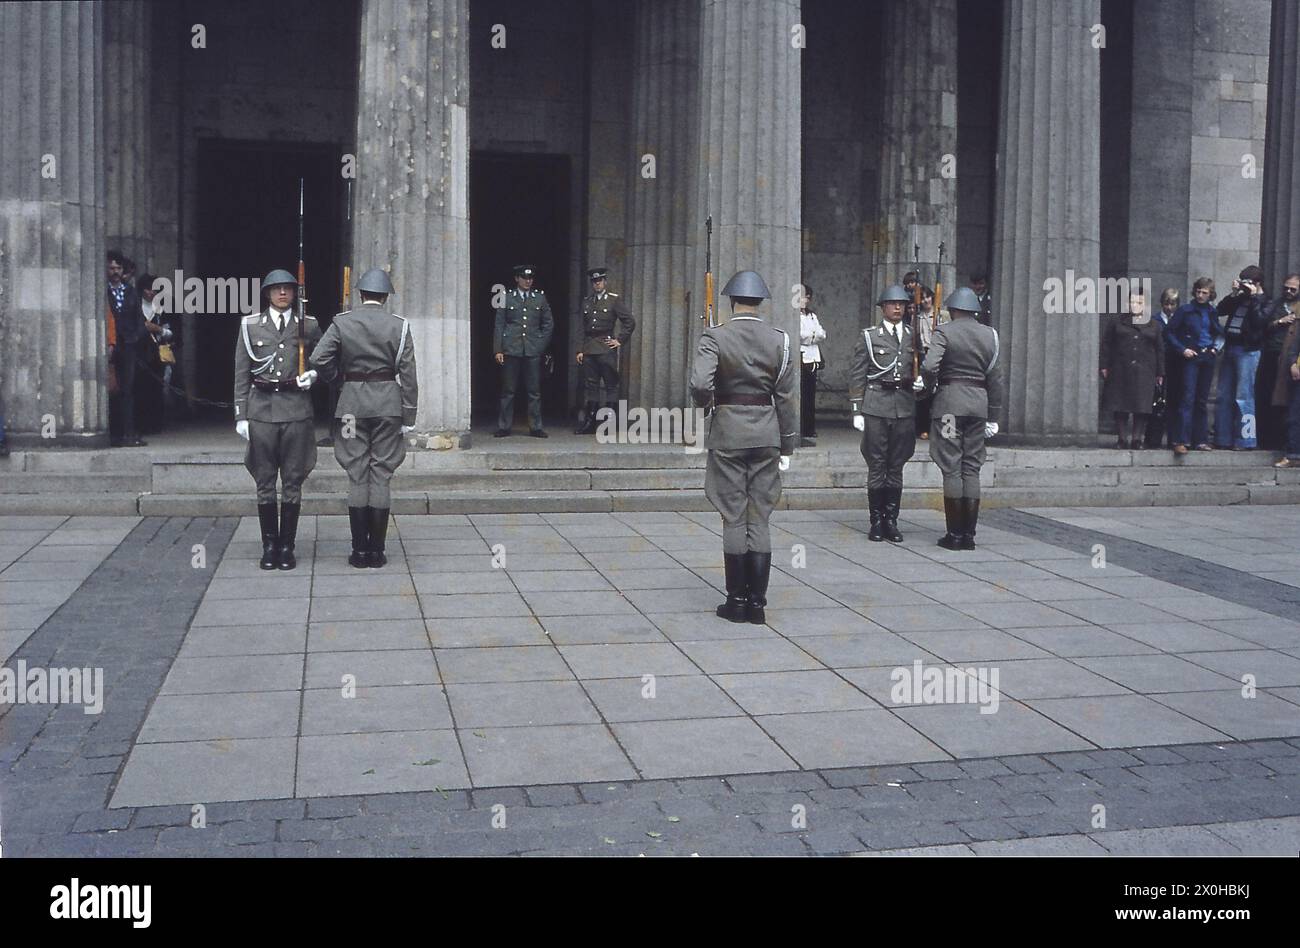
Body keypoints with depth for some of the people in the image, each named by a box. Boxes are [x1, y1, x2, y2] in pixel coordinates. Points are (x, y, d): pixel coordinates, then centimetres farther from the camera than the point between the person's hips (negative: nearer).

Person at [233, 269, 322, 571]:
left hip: (296, 411, 0)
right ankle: (269, 546, 13)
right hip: (262, 410, 0)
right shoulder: (250, 325, 6)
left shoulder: (308, 325, 7)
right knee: (265, 483, 4)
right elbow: (241, 375, 6)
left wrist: (313, 375, -4)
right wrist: (241, 415, 0)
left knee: (292, 483, 3)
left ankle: (287, 547, 11)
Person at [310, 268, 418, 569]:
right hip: (388, 404, 0)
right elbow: (407, 375, -3)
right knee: (381, 476, 3)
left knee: (357, 476, 5)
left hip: (352, 403, 1)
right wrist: (409, 417, 1)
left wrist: (335, 377, 12)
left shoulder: (342, 322, 1)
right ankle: (376, 550, 4)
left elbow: (318, 359, -9)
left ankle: (359, 550, 5)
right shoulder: (399, 325, 0)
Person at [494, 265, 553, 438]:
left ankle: (536, 427, 6)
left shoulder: (540, 297, 11)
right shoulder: (506, 297, 7)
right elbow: (499, 324, 6)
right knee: (508, 390, 1)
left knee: (534, 391, 1)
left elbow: (549, 324, 15)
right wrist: (498, 350, -1)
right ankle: (504, 427, 7)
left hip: (533, 351, 1)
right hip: (511, 350, -1)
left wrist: (542, 344, 5)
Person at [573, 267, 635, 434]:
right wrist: (580, 350, 9)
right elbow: (583, 328, 15)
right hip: (589, 349, 5)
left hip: (606, 348, -5)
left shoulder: (614, 300, 0)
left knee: (611, 385, -2)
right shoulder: (587, 301, 14)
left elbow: (630, 321, -3)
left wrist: (620, 340, -5)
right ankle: (589, 423, 11)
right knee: (591, 385, 7)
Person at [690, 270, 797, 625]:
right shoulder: (779, 340, 1)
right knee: (760, 520, 7)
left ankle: (737, 600, 9)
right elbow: (786, 397, 3)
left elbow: (699, 385, -21)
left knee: (734, 519, 4)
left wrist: (707, 403, 2)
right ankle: (757, 602, 9)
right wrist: (787, 446, 10)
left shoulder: (715, 337, -7)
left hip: (728, 434, -2)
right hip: (766, 434, 2)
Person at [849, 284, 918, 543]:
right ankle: (877, 522, 7)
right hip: (876, 407, -3)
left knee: (896, 467, 7)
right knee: (877, 466, 0)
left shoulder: (914, 336, 11)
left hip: (905, 407, 3)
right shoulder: (869, 337, 3)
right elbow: (857, 376, 2)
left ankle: (891, 521, 13)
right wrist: (857, 411, -4)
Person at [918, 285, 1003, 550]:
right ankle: (969, 534, 7)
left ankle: (954, 534, 0)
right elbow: (995, 378, 10)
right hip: (979, 402, 4)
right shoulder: (989, 335, 9)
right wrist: (993, 416, 16)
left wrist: (928, 385, 3)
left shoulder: (944, 332, -5)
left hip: (950, 401, -4)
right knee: (972, 468, 8)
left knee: (951, 468, -1)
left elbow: (929, 366, -19)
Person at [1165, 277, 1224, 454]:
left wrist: (1216, 347, 4)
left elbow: (1219, 333, 23)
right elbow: (1169, 332, -2)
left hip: (1207, 358, 5)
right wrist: (1182, 349, -11)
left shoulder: (1211, 312, 13)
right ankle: (1180, 441, -15)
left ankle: (1200, 440, 13)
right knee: (1187, 398, -13)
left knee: (1201, 400, 9)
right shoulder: (1184, 310, -1)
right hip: (1190, 358, -5)